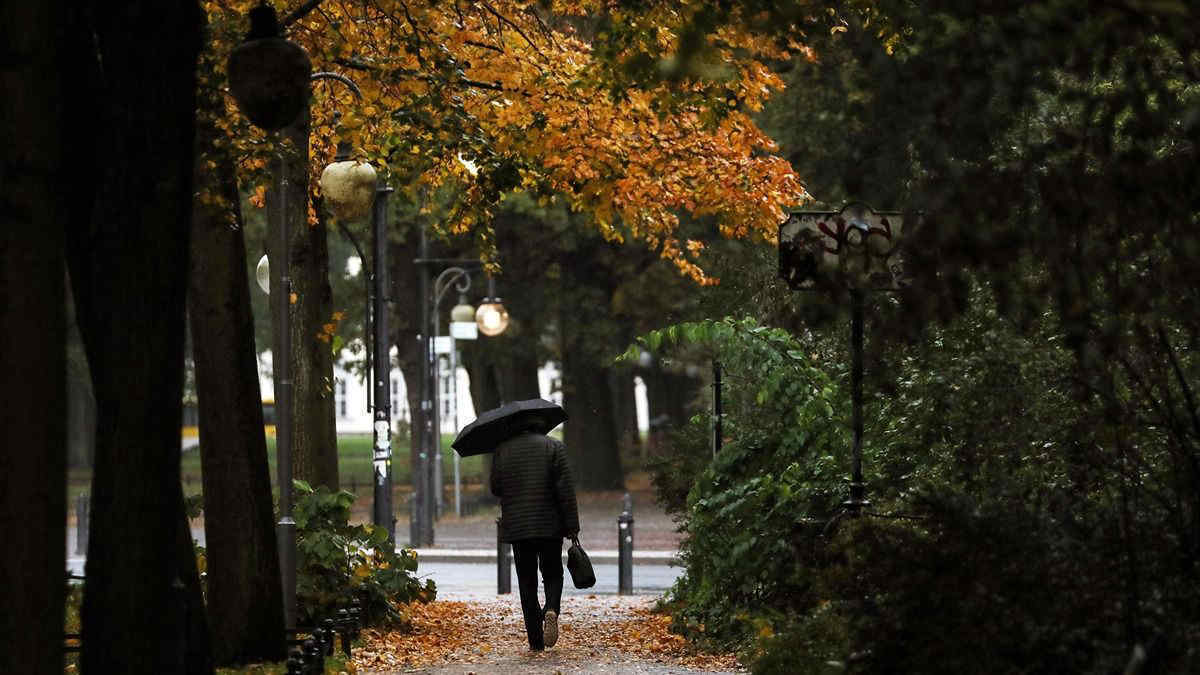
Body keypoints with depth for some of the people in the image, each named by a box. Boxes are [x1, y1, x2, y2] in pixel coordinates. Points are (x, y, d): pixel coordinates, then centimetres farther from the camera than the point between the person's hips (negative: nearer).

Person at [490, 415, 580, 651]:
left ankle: (535, 640, 4)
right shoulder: (554, 447, -2)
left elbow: (495, 488, 9)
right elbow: (565, 489, -7)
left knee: (527, 581, 7)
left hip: (516, 527, 1)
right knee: (552, 574, 14)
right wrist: (572, 526, -5)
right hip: (550, 525, -1)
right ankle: (551, 610, -17)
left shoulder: (502, 450, 3)